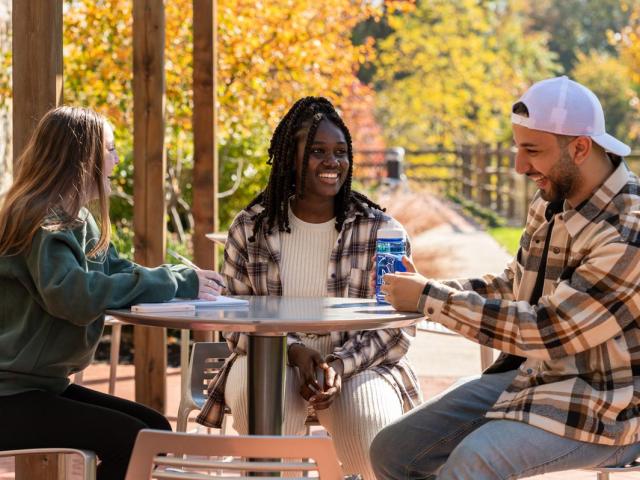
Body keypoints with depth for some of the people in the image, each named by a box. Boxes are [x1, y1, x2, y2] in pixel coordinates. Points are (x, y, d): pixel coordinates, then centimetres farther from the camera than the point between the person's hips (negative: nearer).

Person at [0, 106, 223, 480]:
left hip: (46, 386, 10)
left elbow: (117, 272, 8)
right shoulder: (40, 221, -18)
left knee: (155, 428, 3)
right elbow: (75, 294, -32)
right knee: (132, 440, -17)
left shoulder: (78, 220, 12)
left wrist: (186, 278, -12)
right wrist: (176, 283, -28)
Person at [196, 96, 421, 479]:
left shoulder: (380, 230, 0)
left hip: (360, 365, -1)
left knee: (366, 414, -33)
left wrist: (340, 365, -20)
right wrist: (296, 350, -18)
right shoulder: (250, 229, 4)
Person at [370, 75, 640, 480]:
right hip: (531, 372, 8)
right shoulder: (550, 202, 4)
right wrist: (430, 287, 0)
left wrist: (429, 298, -19)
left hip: (602, 407, -8)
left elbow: (545, 330, -24)